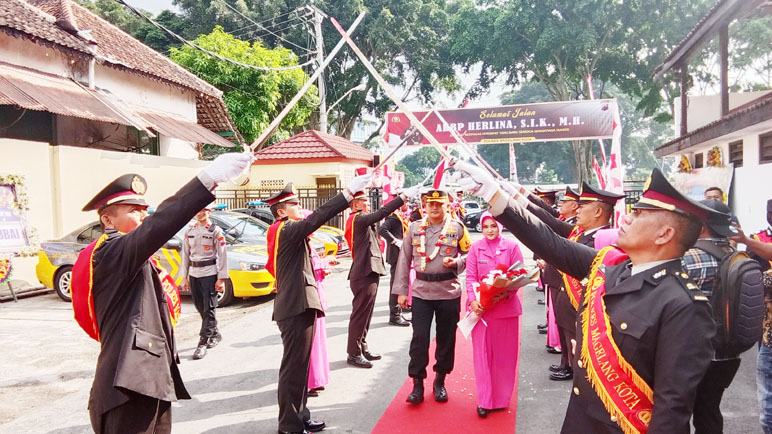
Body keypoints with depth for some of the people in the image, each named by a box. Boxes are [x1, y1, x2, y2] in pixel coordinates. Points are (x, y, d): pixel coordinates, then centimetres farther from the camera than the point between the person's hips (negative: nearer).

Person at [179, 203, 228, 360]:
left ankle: (203, 343, -5)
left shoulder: (216, 231, -5)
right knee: (200, 307, 11)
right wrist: (184, 277, 9)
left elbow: (222, 256, -7)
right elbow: (186, 255, 13)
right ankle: (214, 334, 28)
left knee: (209, 308, -6)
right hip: (193, 273, 6)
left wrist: (221, 279, -11)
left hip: (209, 273, -6)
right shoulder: (189, 231, 11)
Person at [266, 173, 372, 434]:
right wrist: (349, 191, -30)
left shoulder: (283, 232, 15)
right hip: (296, 307, -11)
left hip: (296, 305, 11)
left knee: (300, 365, 17)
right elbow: (317, 217, -28)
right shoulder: (286, 231, -16)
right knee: (293, 367, -2)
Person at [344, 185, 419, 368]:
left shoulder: (361, 220, 17)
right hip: (364, 274, -10)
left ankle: (362, 348, 27)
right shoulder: (358, 219, -15)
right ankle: (354, 354, 5)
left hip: (368, 273, 10)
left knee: (365, 313, 17)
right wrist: (403, 196, -25)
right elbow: (382, 213, -25)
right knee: (360, 313, -3)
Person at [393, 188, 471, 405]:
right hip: (421, 292, 1)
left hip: (449, 292, 0)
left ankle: (440, 382, 26)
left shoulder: (457, 228, 1)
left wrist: (456, 262, -14)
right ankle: (417, 384, 9)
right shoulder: (414, 228, 5)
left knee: (446, 338, 9)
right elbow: (404, 259, 7)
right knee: (419, 338, -2)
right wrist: (401, 290, 3)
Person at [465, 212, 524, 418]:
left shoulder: (511, 246, -1)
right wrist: (473, 300, -15)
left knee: (504, 353, 9)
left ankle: (501, 398, 24)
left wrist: (506, 292, -18)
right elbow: (470, 277, 0)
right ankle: (484, 400, 13)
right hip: (480, 306, 0)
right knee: (482, 353, 4)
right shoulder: (475, 247, 2)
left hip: (506, 306, 0)